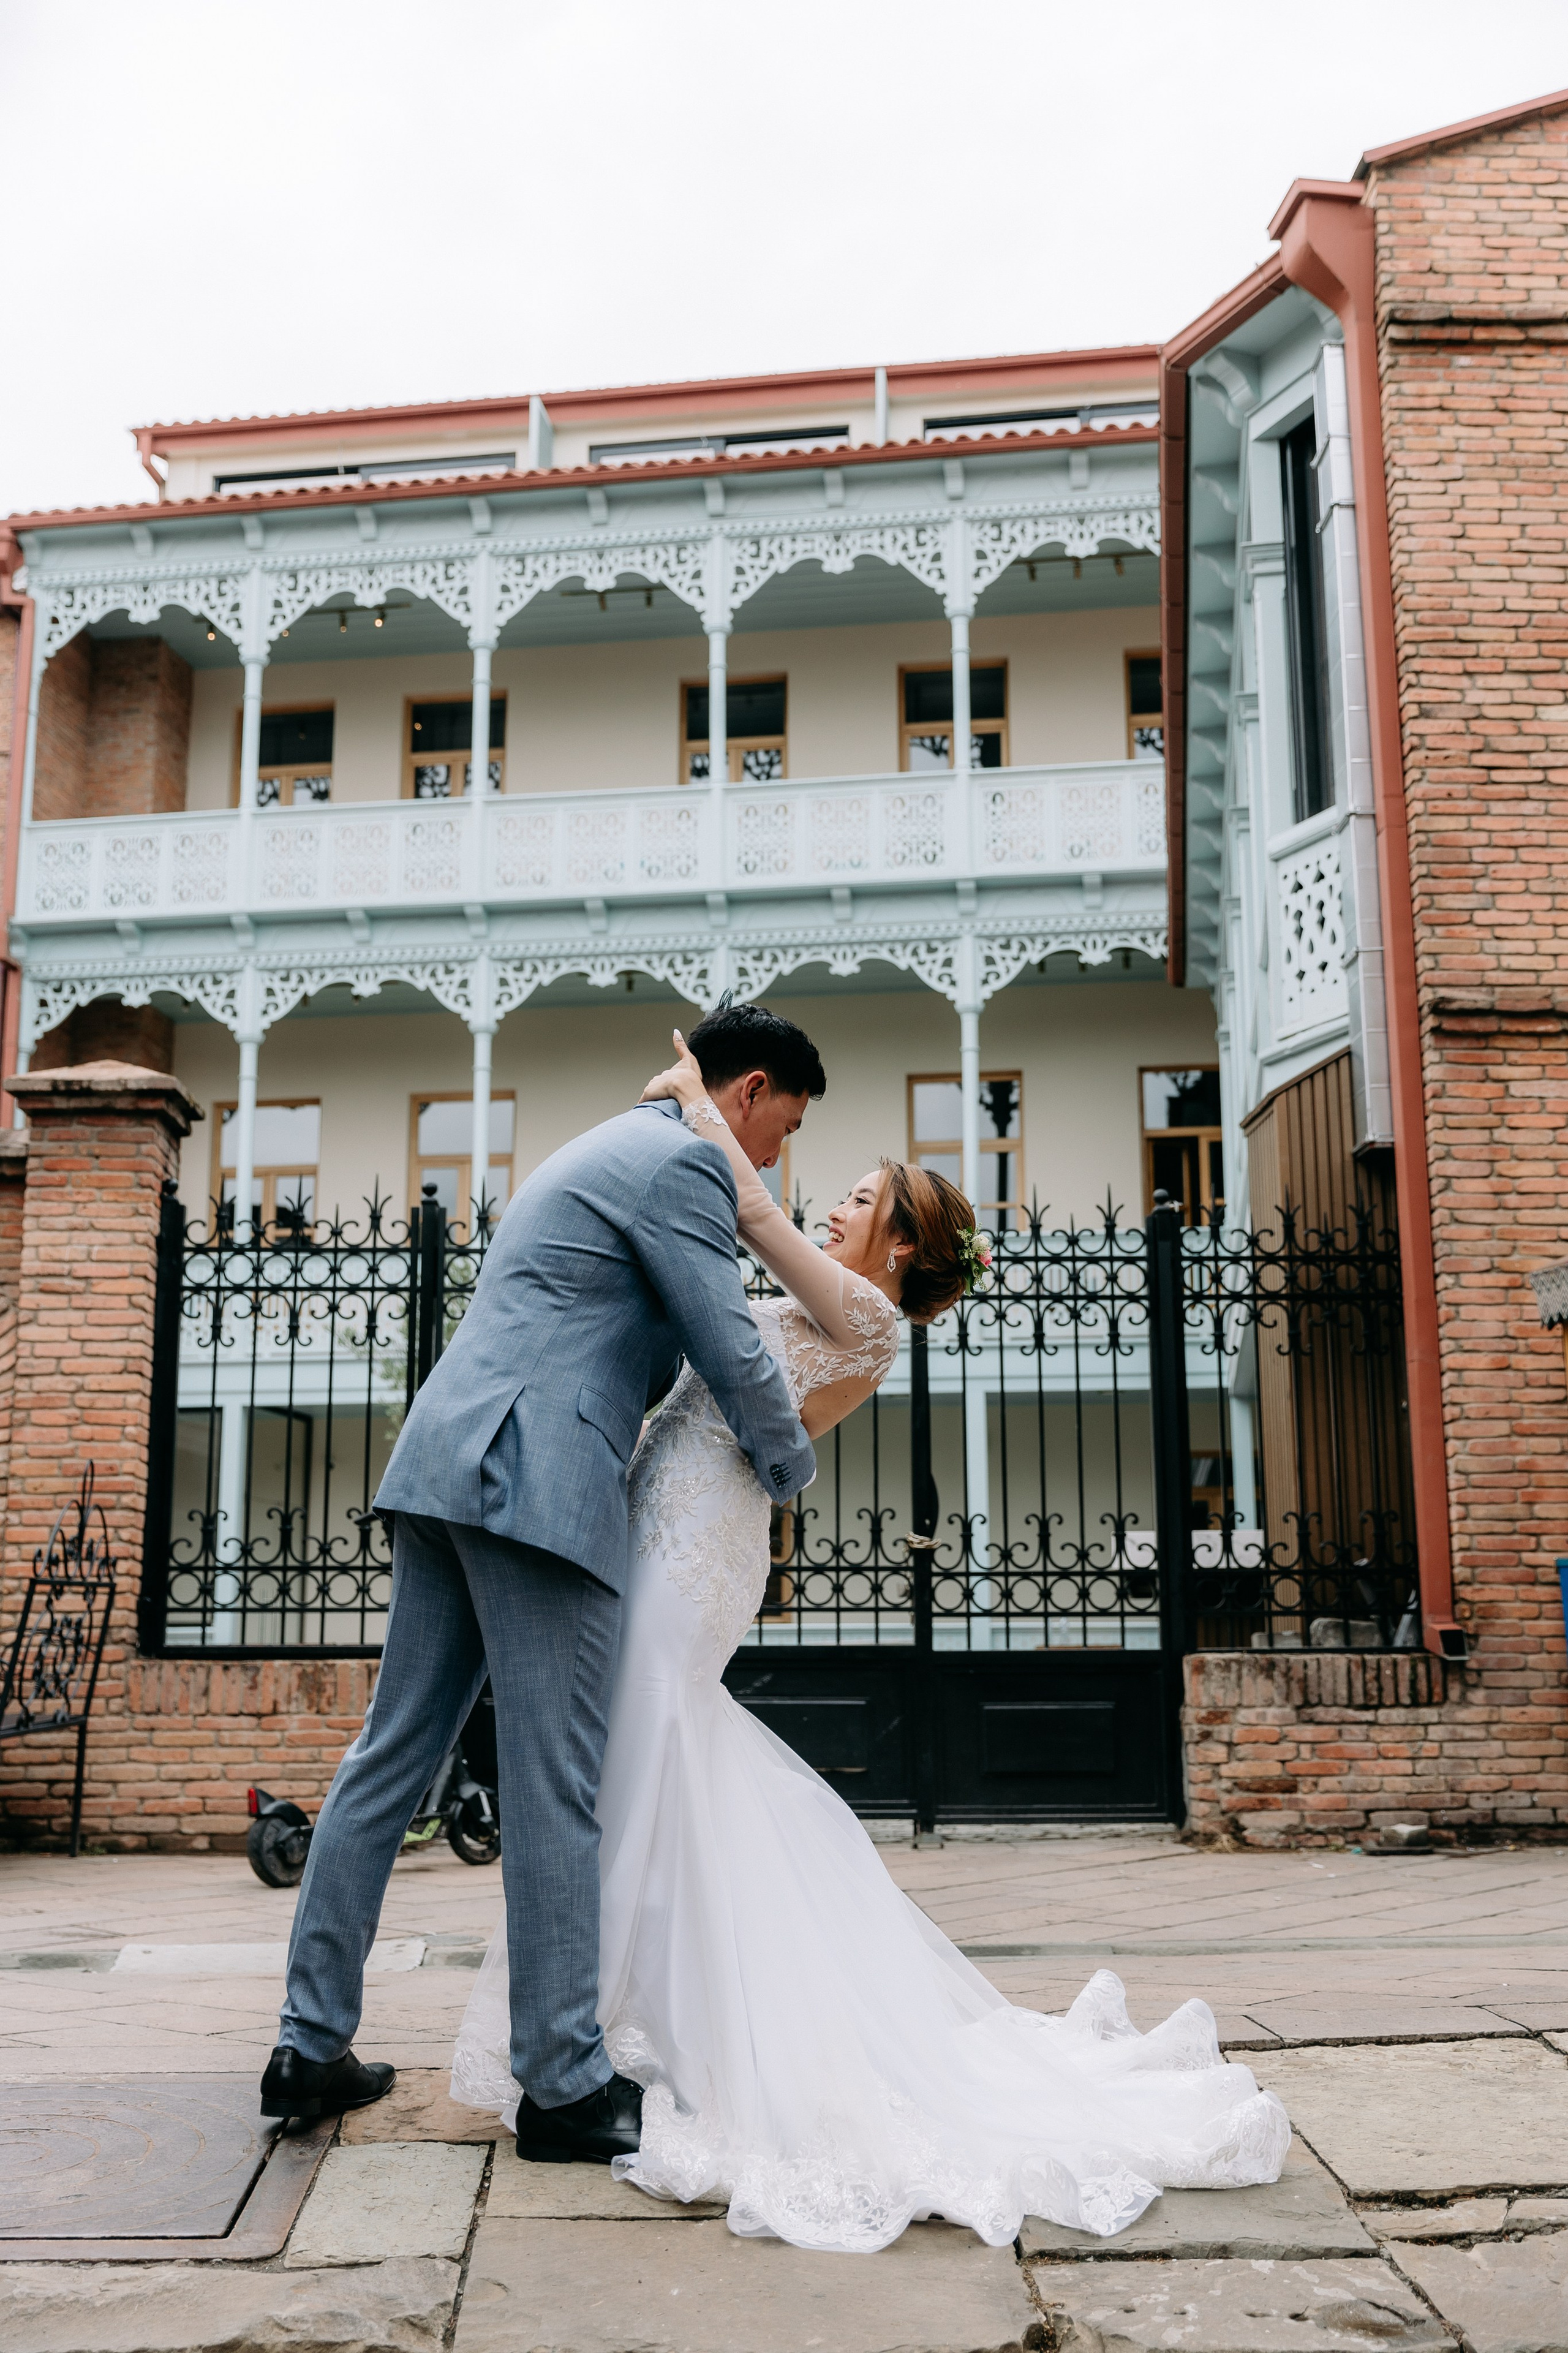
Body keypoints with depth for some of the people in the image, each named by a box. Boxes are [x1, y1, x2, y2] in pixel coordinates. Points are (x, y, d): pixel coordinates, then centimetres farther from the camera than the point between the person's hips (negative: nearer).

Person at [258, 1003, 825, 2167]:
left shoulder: (603, 1150, 27)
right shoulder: (687, 1163, -4)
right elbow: (733, 1355, -7)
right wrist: (792, 1467, 10)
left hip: (448, 1465, 10)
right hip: (538, 1481, -10)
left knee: (391, 1757, 11)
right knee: (555, 1789, -4)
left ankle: (313, 2048, 18)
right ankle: (567, 2087, 4)